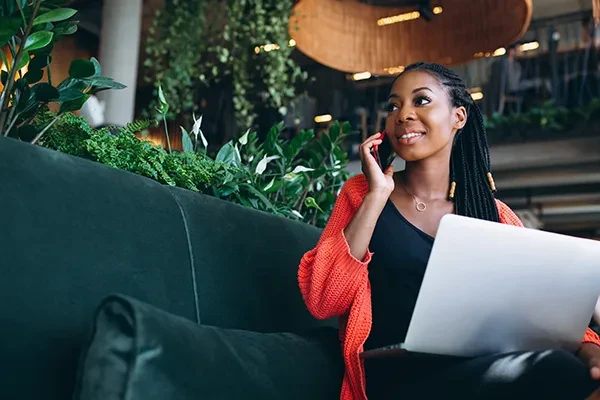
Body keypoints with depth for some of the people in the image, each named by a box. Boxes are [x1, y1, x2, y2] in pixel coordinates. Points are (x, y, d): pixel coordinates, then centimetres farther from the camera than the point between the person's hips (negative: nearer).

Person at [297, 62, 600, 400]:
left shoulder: (496, 216, 12)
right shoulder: (362, 193, 6)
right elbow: (322, 302, -7)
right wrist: (377, 195, -9)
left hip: (484, 368, 4)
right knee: (558, 372, -28)